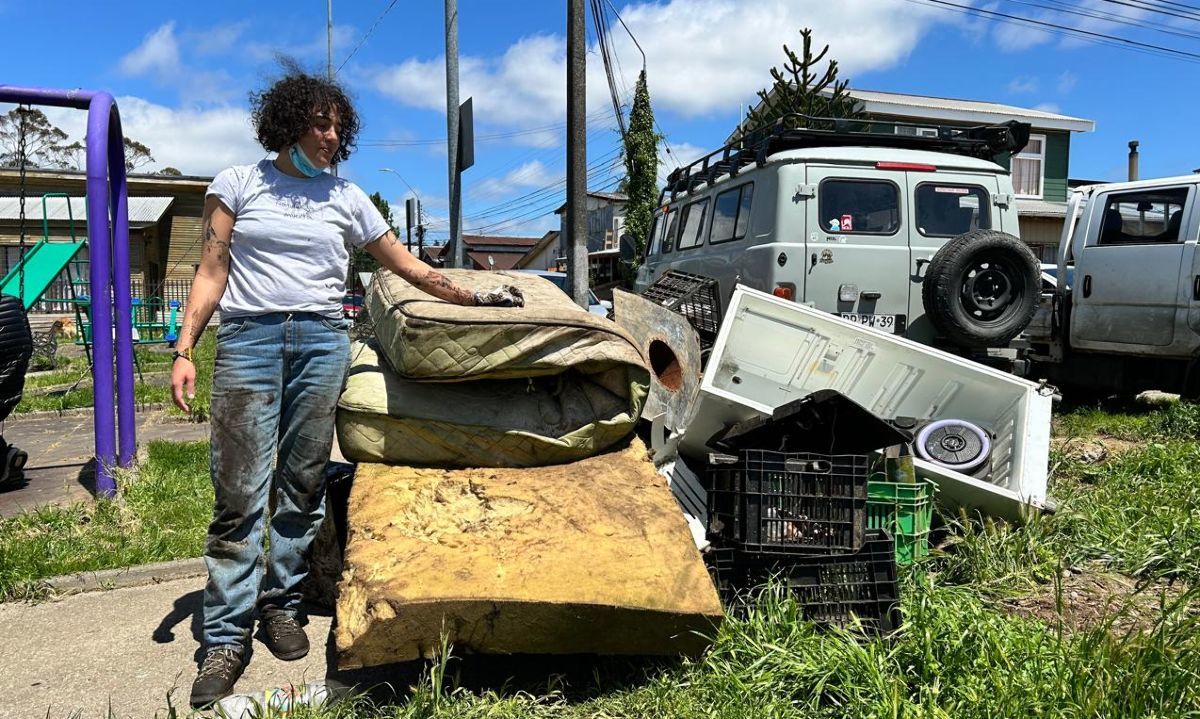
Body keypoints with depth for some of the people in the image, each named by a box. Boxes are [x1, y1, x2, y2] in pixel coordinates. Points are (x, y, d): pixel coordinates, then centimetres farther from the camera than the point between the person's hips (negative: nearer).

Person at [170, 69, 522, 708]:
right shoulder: (238, 184, 10)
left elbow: (409, 267, 15)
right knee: (240, 491, -6)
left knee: (303, 485, 3)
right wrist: (184, 350, -2)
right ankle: (226, 636, 1)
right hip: (248, 338, -2)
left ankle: (280, 605, 16)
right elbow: (211, 272, 6)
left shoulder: (345, 197, 14)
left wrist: (475, 299, 8)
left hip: (322, 341, 2)